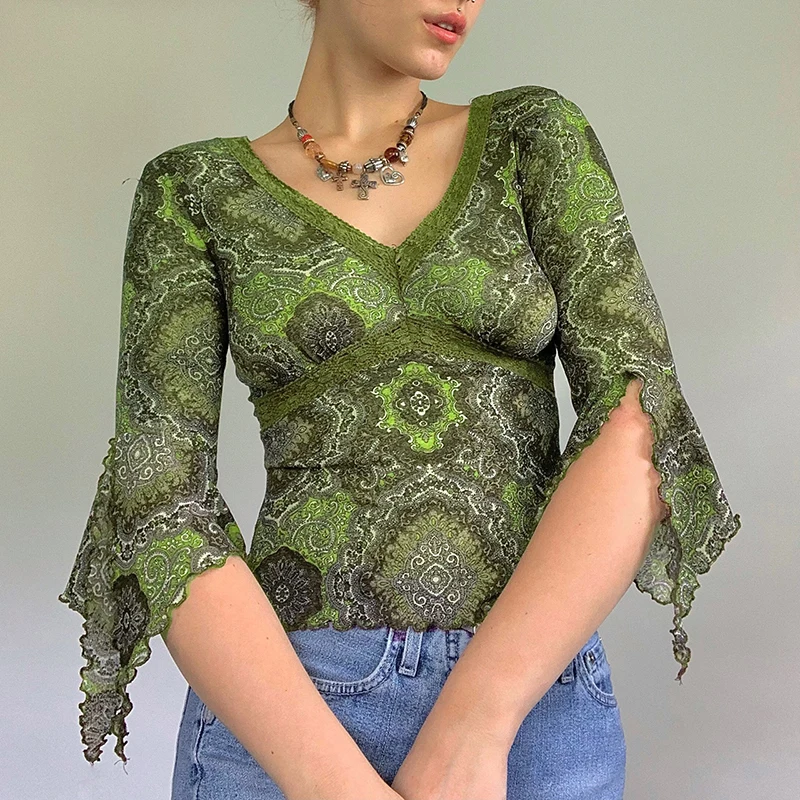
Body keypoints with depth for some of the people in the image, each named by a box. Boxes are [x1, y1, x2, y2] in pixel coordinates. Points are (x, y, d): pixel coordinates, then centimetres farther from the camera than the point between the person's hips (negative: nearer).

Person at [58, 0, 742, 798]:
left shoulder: (536, 138, 6)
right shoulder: (196, 192, 4)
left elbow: (640, 418, -7)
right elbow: (156, 502, -7)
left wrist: (469, 732, -18)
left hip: (537, 712, 1)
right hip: (283, 717, -1)